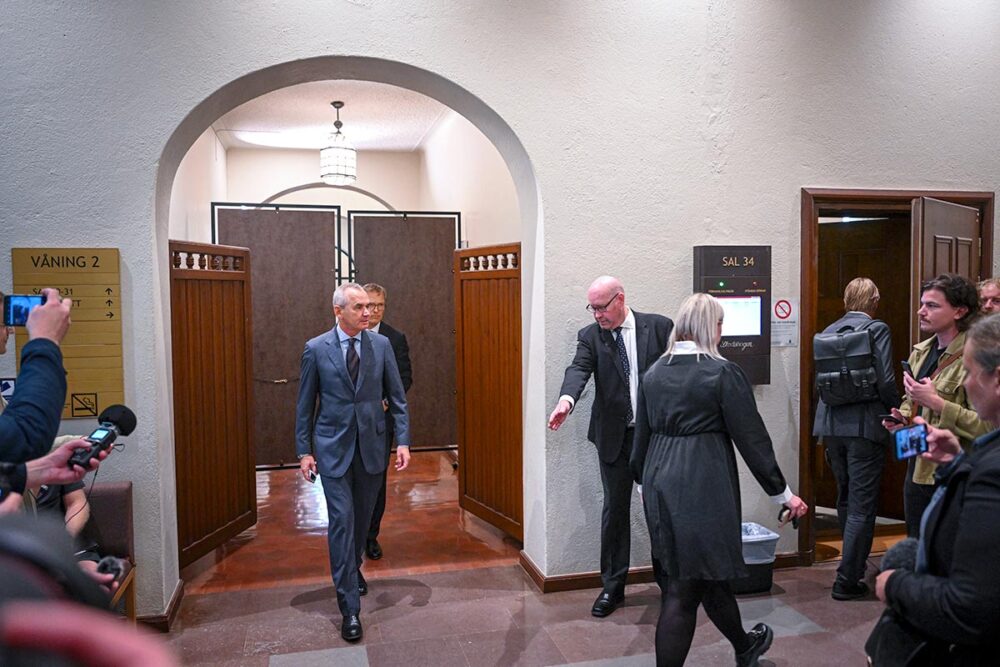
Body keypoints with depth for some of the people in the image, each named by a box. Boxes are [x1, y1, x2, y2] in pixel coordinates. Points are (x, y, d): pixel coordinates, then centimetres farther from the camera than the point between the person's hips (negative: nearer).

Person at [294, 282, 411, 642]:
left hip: (371, 446, 3)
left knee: (362, 517, 15)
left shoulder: (381, 345, 0)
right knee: (341, 521, -5)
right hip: (333, 448, -2)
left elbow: (397, 397, 4)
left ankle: (352, 568, 43)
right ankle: (350, 608, 1)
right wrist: (304, 450, -2)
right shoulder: (316, 349, -5)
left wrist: (403, 441, -2)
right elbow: (305, 405, 1)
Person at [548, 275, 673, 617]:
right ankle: (612, 586, 22)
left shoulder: (659, 327, -3)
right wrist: (566, 399, -39)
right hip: (615, 436, 1)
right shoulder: (590, 336, -1)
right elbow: (579, 369, -18)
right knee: (615, 510, 9)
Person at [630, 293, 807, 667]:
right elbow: (752, 439, -9)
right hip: (703, 485, -7)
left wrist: (645, 481, 26)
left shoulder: (654, 373, 6)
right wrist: (783, 494, 0)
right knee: (683, 592, 2)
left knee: (708, 570, 23)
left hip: (659, 484, 7)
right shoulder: (723, 372, -11)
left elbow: (642, 436, 12)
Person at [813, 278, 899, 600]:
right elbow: (885, 381, -15)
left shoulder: (829, 331, 8)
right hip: (865, 425, -6)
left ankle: (855, 562, 38)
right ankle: (847, 580, 3)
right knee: (862, 505, 1)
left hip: (832, 425, 6)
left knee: (845, 498, 21)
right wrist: (897, 412, 2)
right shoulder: (877, 329, -8)